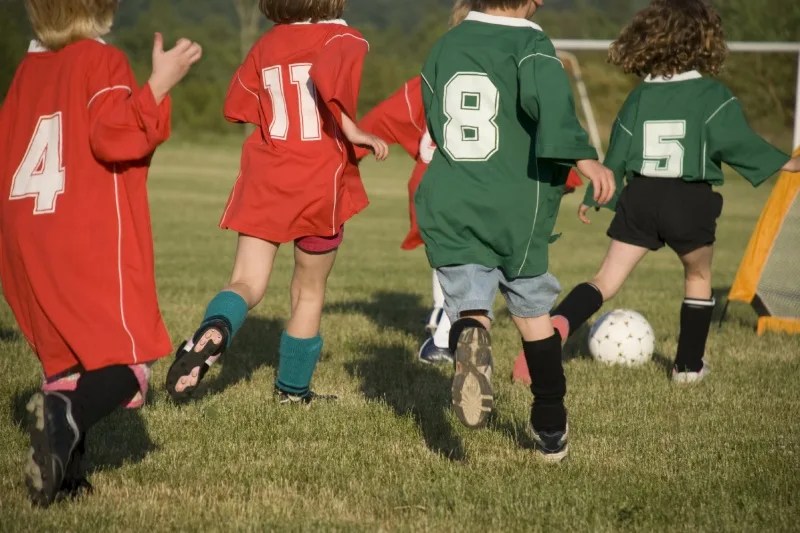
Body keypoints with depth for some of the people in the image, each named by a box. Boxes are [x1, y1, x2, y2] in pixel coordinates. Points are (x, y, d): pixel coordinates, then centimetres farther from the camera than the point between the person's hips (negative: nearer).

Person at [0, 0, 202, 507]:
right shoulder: (101, 60, -7)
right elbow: (115, 135, -19)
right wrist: (160, 83, -16)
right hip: (94, 245, -7)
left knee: (67, 356, 15)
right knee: (128, 360, -3)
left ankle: (61, 473, -1)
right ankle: (64, 414, -32)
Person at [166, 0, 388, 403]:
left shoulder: (267, 44, 8)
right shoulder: (344, 39, -7)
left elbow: (238, 105, 15)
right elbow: (326, 74, -29)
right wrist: (350, 131, -24)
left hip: (264, 183, 3)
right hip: (320, 184, -3)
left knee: (246, 283, 0)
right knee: (309, 292, 15)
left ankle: (214, 330, -32)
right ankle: (292, 388, 25)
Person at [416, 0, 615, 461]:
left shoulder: (445, 46, 10)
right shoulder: (529, 43, -6)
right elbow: (550, 100, -27)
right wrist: (583, 157, -35)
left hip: (450, 207, 2)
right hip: (517, 207, -2)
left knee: (469, 306, -1)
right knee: (533, 310, 16)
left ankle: (470, 341, -40)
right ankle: (552, 431, 25)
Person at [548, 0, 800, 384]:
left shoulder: (640, 96, 5)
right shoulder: (712, 96, -7)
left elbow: (617, 151, 8)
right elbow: (740, 143, -9)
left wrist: (594, 197, 17)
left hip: (640, 195, 2)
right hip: (690, 199, -2)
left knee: (606, 281, 1)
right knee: (698, 278, 22)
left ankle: (559, 322, -27)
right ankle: (689, 365, 26)